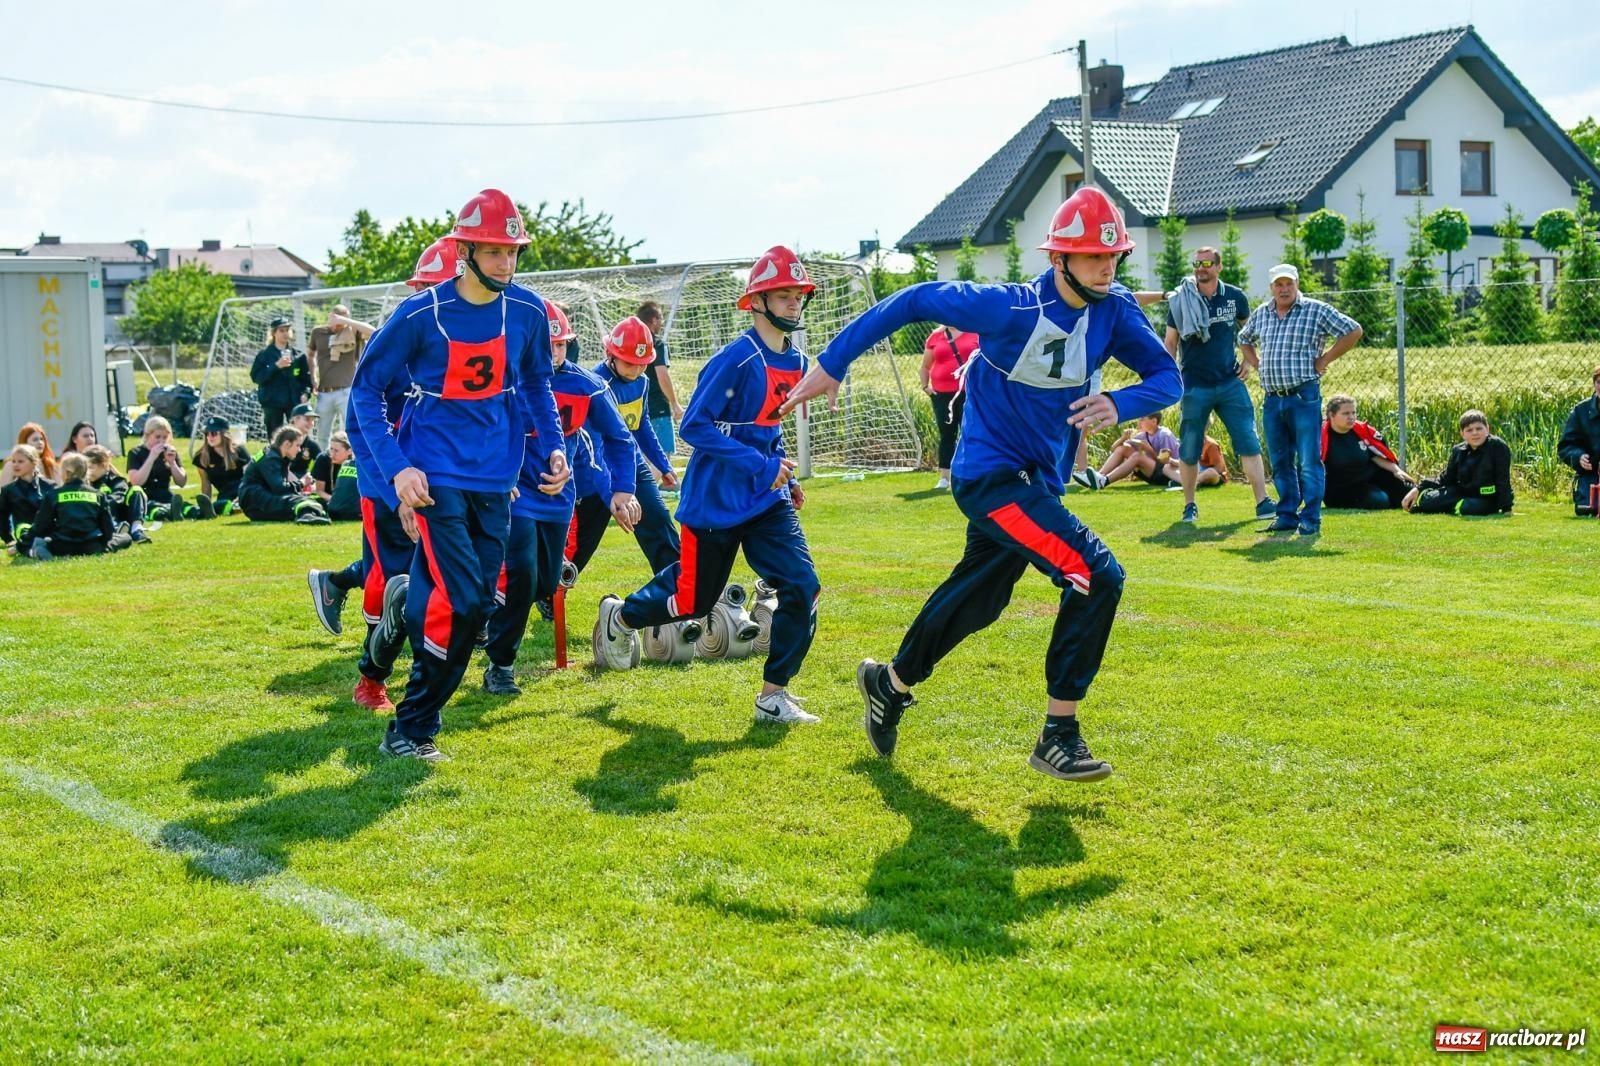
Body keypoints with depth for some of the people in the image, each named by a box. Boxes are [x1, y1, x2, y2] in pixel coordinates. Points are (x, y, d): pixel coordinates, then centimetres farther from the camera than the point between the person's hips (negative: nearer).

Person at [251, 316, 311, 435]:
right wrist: (276, 366, -15)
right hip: (272, 404, -1)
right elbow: (256, 376, -7)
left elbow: (306, 377, 10)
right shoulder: (264, 355, 3)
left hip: (294, 403, 1)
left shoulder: (298, 355, 9)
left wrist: (305, 393, -8)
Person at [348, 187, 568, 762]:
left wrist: (553, 445, 5)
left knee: (477, 603, 7)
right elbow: (367, 387, -5)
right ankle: (409, 731, -2)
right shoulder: (420, 315, -12)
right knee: (460, 601, -16)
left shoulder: (527, 313, 1)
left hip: (494, 478, 5)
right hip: (436, 475, -5)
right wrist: (396, 467, -14)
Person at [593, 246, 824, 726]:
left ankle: (774, 696, 2)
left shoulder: (796, 361, 5)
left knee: (802, 588, -8)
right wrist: (760, 466, -25)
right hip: (715, 500, -6)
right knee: (693, 598, 6)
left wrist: (786, 477, 10)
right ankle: (620, 616, 38)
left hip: (767, 500, 7)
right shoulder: (735, 358, -19)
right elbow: (695, 426, -21)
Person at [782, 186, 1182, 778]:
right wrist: (832, 363, -12)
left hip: (1039, 479, 8)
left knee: (977, 601, 22)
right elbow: (916, 301, -14)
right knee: (1096, 576, -20)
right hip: (991, 476, -7)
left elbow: (1168, 375, -7)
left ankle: (890, 684, 46)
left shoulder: (1114, 310, -7)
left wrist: (1119, 404, -29)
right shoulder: (1011, 309, -22)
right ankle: (1057, 738, -11)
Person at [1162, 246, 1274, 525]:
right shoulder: (1180, 301, -3)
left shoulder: (1235, 297, 2)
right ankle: (1190, 506, 19)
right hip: (1194, 385, -1)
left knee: (1249, 443, -4)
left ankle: (1262, 502, -2)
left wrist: (1248, 360, 7)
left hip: (1230, 383, 1)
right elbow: (1170, 342, 3)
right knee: (1189, 451, 5)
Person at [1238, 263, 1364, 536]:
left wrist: (1323, 360, -5)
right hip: (1272, 399, 5)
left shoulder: (1316, 310, -3)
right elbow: (1244, 340, 31)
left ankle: (1311, 519, -4)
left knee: (1308, 461, -7)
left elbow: (1353, 331, -3)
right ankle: (1287, 515, 17)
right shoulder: (1261, 314, 13)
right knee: (1280, 462, 10)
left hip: (1304, 397, -5)